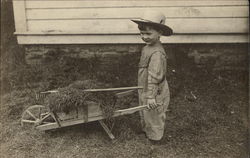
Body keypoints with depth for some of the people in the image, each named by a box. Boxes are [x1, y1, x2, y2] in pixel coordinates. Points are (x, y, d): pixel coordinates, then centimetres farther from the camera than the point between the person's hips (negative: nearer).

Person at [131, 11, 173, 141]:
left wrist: (151, 96, -27)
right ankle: (146, 131, 49)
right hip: (144, 91, 10)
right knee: (144, 115, 27)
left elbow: (154, 77, -30)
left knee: (153, 116, 12)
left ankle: (154, 138, 33)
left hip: (155, 93, -9)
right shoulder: (148, 47, 2)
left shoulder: (157, 53, -30)